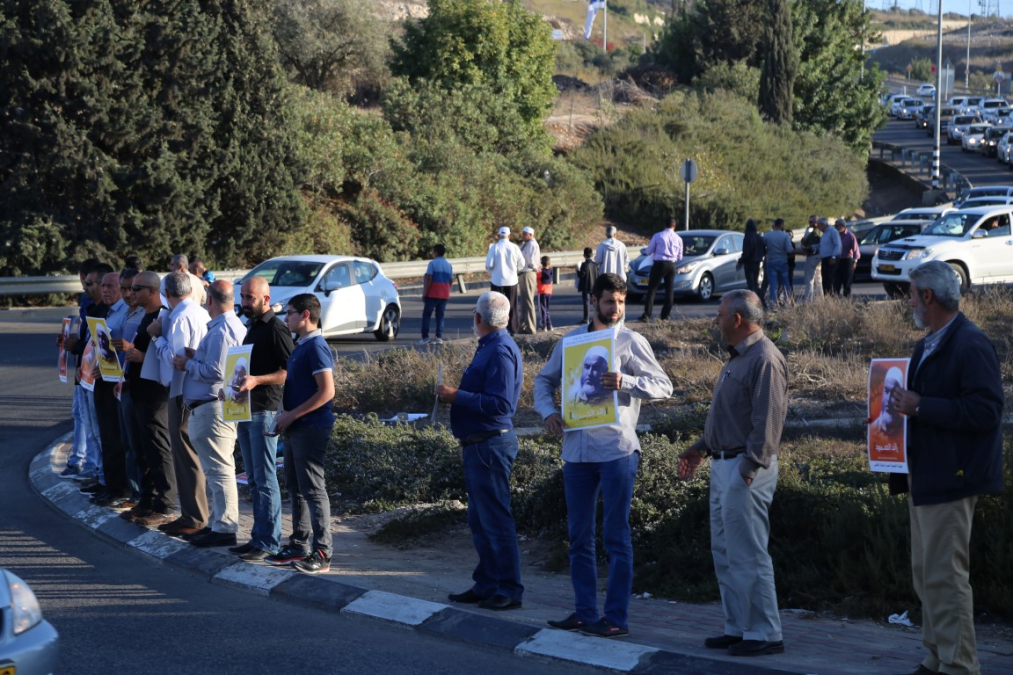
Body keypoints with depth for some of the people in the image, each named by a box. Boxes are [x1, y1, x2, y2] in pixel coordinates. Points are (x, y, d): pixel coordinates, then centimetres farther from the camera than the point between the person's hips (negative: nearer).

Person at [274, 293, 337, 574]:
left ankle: (322, 553, -5)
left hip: (311, 427, -10)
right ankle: (299, 544, 27)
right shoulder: (301, 346, 15)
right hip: (296, 427, 10)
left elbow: (327, 392, -22)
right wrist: (285, 416, 10)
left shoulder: (316, 347, -16)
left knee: (313, 489, -7)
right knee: (296, 486, 16)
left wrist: (291, 415, -19)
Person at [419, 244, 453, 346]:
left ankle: (425, 337, -6)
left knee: (426, 315, 2)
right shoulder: (449, 265, 8)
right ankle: (439, 338, 0)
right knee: (440, 316, 8)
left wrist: (424, 293, -10)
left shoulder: (433, 263, -9)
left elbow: (428, 278, -14)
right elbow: (451, 280, 9)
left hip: (432, 294, -5)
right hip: (444, 295, 5)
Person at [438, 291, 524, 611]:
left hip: (491, 446, -11)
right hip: (478, 446, 11)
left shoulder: (500, 351, -17)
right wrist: (456, 394, 17)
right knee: (480, 520, 16)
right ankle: (486, 584, 23)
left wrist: (457, 397, -22)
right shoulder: (490, 348, 14)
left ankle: (508, 590, -1)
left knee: (495, 520, -6)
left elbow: (500, 404, -25)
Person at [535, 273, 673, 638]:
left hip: (616, 450, -5)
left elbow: (664, 385, -9)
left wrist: (625, 382, -25)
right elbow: (544, 380, 17)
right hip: (576, 449, 5)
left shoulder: (631, 341, -3)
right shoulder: (571, 339, 10)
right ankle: (584, 612, 21)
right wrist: (548, 411, -3)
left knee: (616, 537, 0)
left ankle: (617, 618, 4)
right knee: (579, 536, 11)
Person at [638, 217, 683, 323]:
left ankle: (646, 315, -12)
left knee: (652, 289, -3)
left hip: (659, 264, -3)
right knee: (669, 290, 12)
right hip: (671, 265, 3)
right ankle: (665, 315, 11)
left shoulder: (658, 236, -5)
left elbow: (648, 252, 0)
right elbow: (680, 257, 12)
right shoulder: (678, 238, 5)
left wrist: (645, 251, 23)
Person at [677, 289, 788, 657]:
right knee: (724, 552, 13)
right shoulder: (738, 358, 17)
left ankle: (764, 634, 0)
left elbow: (767, 423, -21)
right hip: (723, 463, 11)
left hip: (745, 468, -11)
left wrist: (749, 469, -23)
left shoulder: (765, 359, -16)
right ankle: (738, 627, 20)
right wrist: (700, 448, 22)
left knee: (748, 554, -6)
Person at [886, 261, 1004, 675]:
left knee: (945, 576, -9)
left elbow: (985, 410, -23)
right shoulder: (929, 345, 16)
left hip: (949, 480, -11)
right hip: (924, 478, 11)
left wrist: (920, 406, -23)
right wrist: (903, 407, 11)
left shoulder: (971, 345, -16)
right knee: (926, 575, 15)